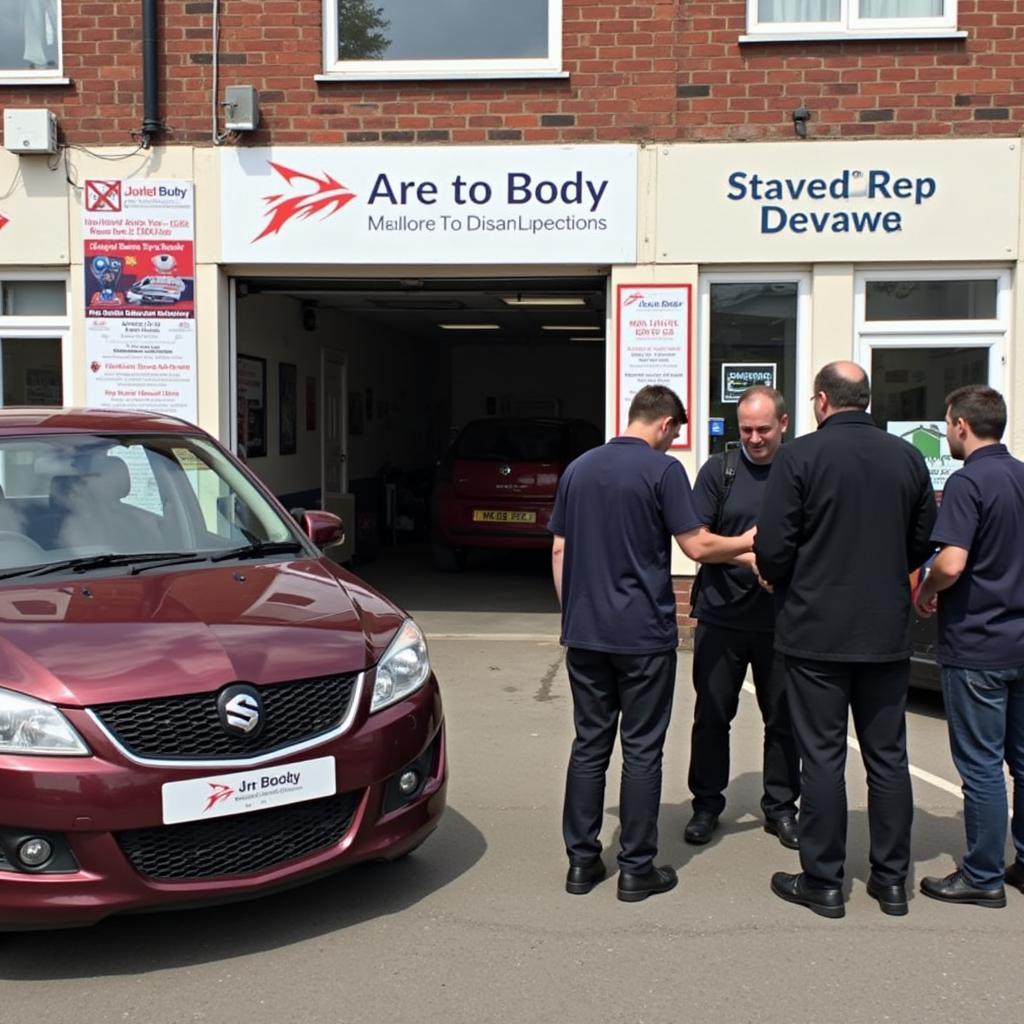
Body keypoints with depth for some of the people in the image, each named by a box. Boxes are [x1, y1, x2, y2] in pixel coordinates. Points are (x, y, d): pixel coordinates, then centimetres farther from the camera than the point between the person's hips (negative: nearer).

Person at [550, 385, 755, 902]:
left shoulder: (578, 468, 9)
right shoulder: (663, 469, -8)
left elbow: (559, 551, 11)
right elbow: (697, 546, -9)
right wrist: (747, 542, 7)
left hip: (585, 632, 5)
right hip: (644, 634, -5)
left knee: (589, 744, 11)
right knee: (641, 750, 3)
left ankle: (581, 862, 15)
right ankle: (636, 869, 10)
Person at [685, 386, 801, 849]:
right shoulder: (719, 470, 2)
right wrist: (745, 555, -19)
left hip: (781, 619, 0)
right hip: (721, 616, 0)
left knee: (783, 718, 8)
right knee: (711, 715, 8)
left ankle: (780, 807, 24)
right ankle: (706, 805, 22)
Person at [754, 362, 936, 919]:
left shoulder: (800, 456, -12)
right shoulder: (908, 458, 3)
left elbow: (772, 549, -14)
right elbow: (922, 544, 9)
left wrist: (779, 580, 7)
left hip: (816, 632, -4)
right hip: (888, 632, 4)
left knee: (822, 757, 4)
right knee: (888, 757, 13)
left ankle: (823, 882, 13)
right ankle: (891, 879, 22)